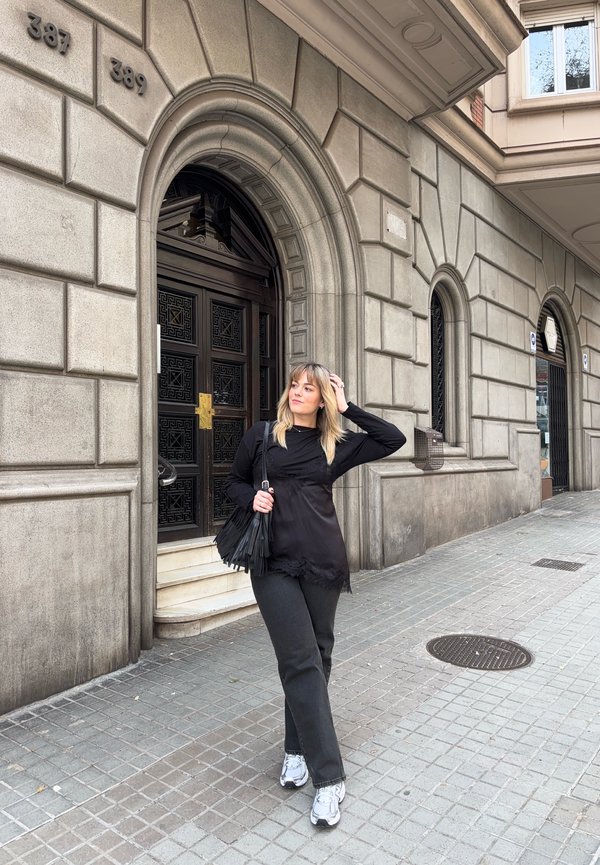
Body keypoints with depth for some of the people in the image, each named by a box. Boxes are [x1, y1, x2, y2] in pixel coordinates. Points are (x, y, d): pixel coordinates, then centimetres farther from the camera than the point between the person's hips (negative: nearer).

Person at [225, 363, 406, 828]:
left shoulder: (336, 444, 8)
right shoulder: (261, 436, 5)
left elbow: (394, 439, 6)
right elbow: (235, 482, 14)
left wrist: (348, 408, 3)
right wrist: (252, 497, -8)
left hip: (323, 562, 2)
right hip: (276, 563, -2)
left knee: (317, 657, 10)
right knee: (301, 662, -5)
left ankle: (297, 748, 32)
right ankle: (329, 777, 5)